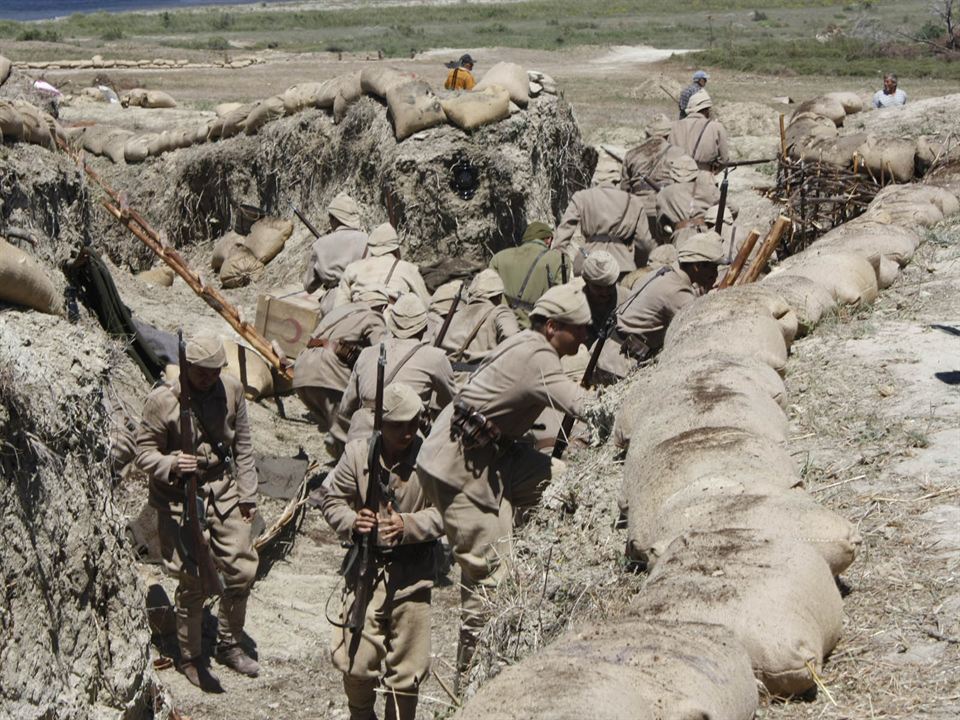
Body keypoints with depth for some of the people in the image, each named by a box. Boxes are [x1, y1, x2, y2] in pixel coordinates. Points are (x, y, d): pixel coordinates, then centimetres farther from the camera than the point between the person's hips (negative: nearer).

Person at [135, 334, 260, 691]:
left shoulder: (232, 390, -2)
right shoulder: (162, 401, -15)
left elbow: (243, 447, 7)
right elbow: (144, 453, -9)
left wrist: (247, 495, 6)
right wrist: (172, 465, -30)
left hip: (225, 492, 5)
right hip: (181, 500, -4)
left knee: (242, 570, 8)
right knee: (193, 584, 0)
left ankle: (230, 645, 30)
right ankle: (191, 659, 20)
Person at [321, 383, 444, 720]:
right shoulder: (357, 453, -4)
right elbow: (331, 499, 3)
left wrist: (408, 525, -25)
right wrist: (351, 522, -17)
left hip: (412, 576, -1)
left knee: (407, 669, 8)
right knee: (355, 661, 1)